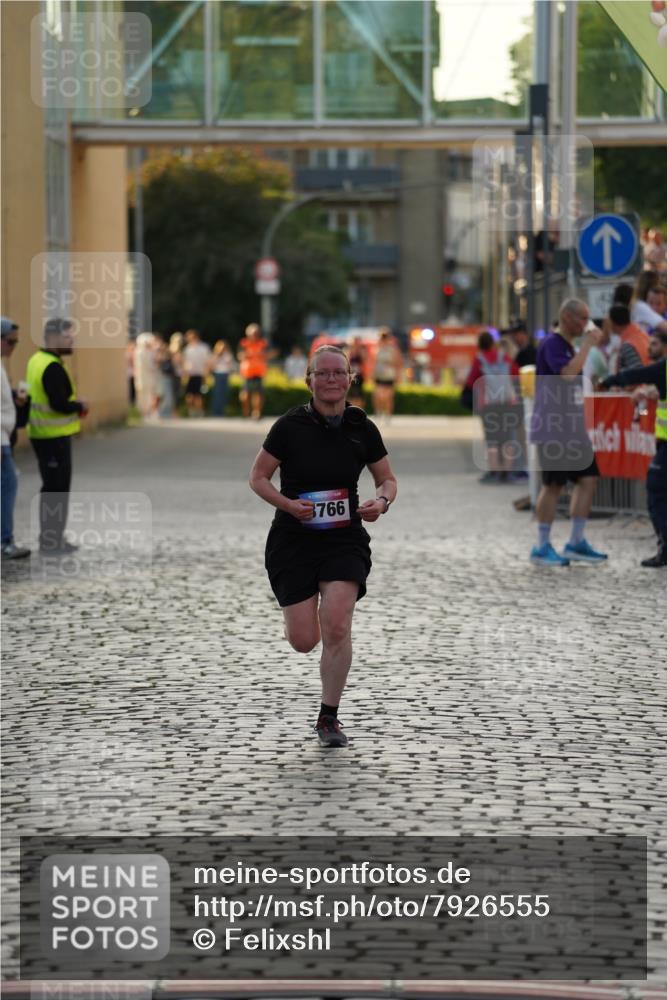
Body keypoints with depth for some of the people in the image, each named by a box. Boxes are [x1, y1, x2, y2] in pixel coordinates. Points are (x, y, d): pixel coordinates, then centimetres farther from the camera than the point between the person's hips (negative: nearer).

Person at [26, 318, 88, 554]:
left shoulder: (37, 361, 12)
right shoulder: (52, 368, -20)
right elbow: (59, 404, -26)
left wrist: (73, 404, 8)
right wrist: (80, 406, -8)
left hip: (43, 434, 10)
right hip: (54, 437, -10)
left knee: (52, 487, 18)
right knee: (57, 489, -5)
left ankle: (50, 537, 25)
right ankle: (51, 541, -2)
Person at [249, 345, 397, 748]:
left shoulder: (363, 428, -1)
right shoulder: (290, 426, -8)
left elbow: (388, 479, 11)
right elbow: (258, 477, -1)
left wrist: (382, 501, -11)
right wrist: (288, 504, -19)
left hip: (345, 538, 1)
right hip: (294, 539, -1)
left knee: (337, 628, -15)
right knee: (303, 641, -2)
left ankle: (329, 718, 0)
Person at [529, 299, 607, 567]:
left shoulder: (569, 346, 19)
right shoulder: (552, 343, -11)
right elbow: (567, 373, -27)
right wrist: (588, 343, -20)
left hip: (573, 428, 9)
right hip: (552, 428, -9)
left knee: (588, 478, 4)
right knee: (554, 484, -7)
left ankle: (576, 543, 8)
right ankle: (542, 548, 0)